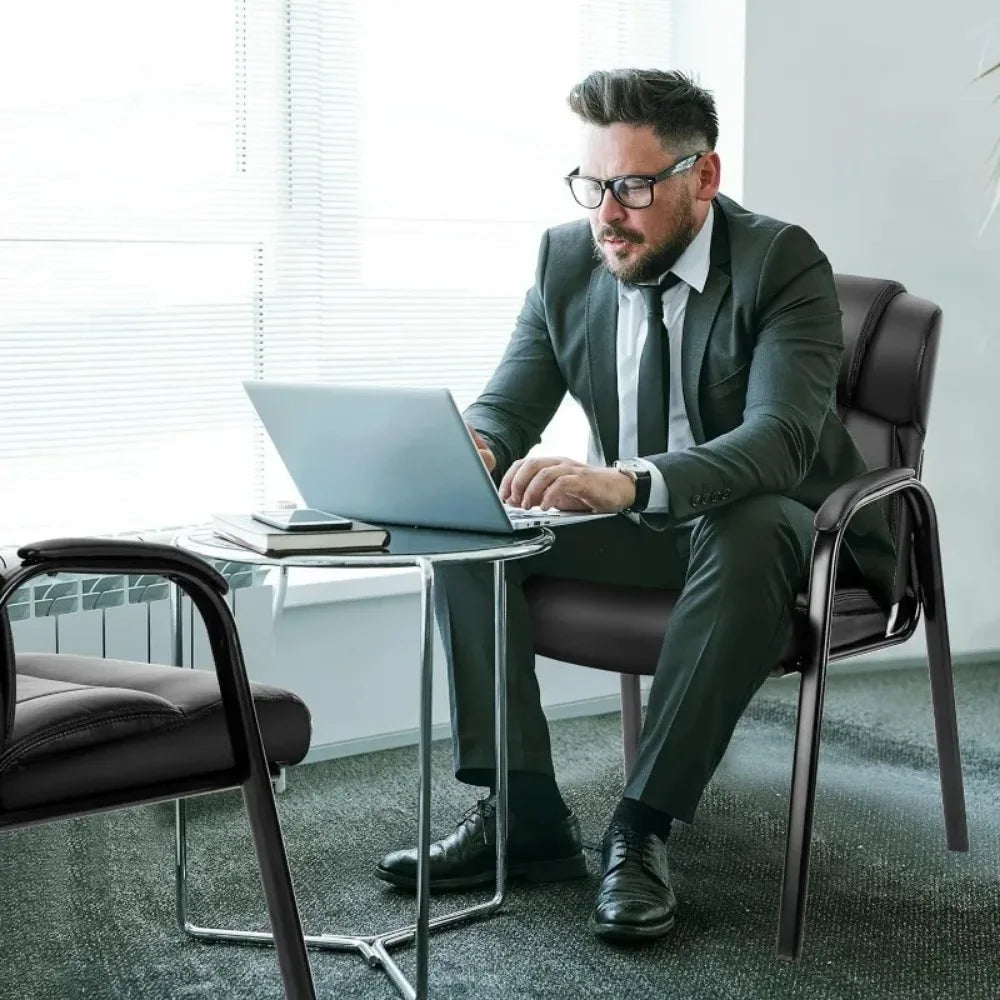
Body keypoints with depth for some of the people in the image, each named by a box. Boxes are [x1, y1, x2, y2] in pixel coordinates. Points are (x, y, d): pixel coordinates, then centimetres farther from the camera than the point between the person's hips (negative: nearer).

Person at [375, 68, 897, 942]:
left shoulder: (782, 263, -19)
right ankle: (524, 817, -11)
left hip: (768, 526, -5)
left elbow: (782, 435, -34)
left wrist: (629, 480, -52)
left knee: (748, 531, -39)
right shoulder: (567, 258, -3)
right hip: (638, 525, 6)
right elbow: (508, 404, 1)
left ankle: (643, 828, -29)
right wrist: (469, 450, -26)